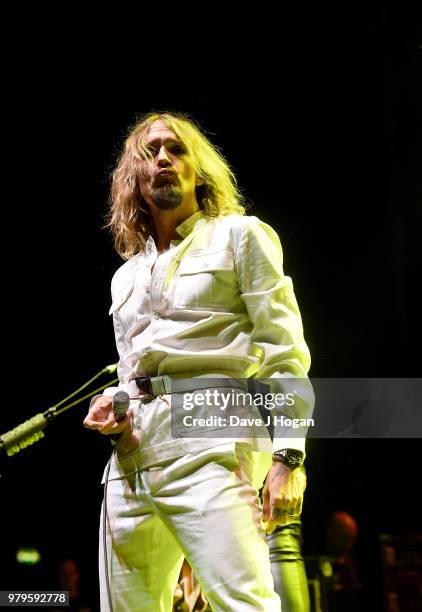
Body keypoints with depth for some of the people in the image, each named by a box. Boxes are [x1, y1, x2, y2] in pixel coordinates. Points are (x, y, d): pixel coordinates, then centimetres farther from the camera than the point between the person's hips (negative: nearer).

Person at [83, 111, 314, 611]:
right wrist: (108, 404, 8)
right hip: (132, 454, 6)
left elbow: (285, 354, 0)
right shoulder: (126, 276, 27)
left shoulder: (239, 235, 9)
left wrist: (286, 457, -12)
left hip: (209, 437, -6)